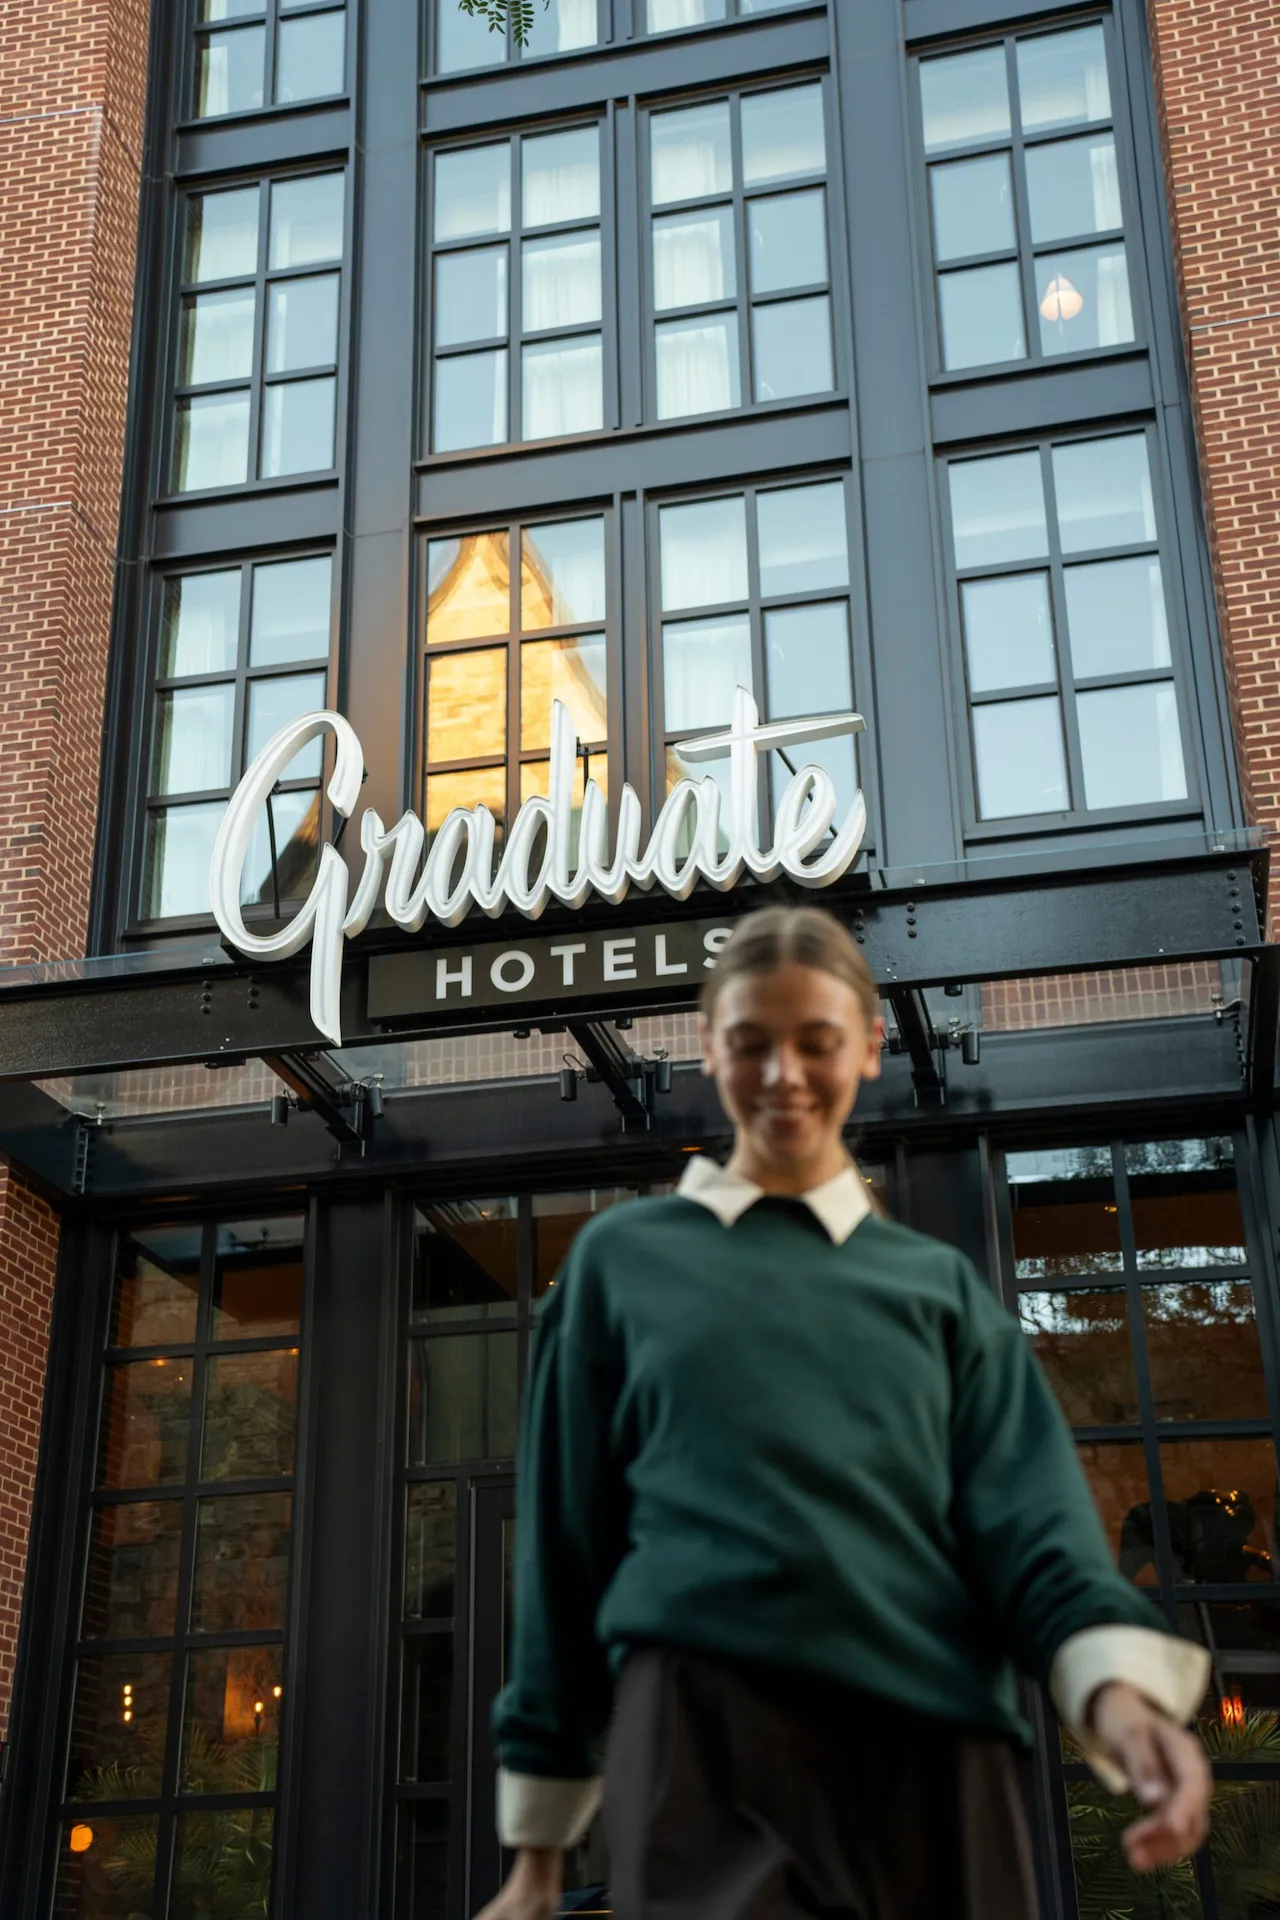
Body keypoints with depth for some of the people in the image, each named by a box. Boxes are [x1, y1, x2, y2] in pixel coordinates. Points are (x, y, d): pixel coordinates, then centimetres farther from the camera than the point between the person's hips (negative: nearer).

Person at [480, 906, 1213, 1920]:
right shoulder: (623, 1258, 14)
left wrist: (1119, 1685, -18)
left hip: (934, 1738, 2)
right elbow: (567, 1538, 12)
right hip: (702, 1718, -2)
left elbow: (1030, 1517, 4)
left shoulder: (941, 1286, 18)